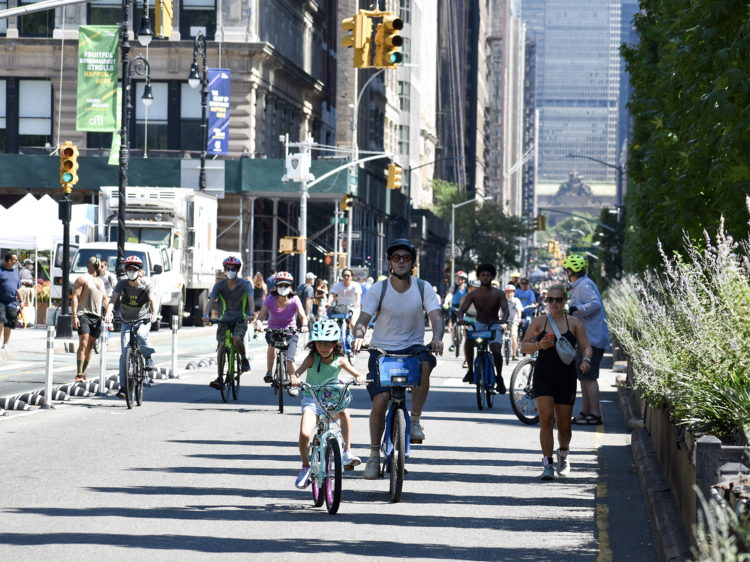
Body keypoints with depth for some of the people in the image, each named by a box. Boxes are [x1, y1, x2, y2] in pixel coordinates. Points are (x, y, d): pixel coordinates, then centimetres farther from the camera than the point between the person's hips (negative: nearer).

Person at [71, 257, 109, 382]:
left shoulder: (100, 281, 22)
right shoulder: (82, 279, -3)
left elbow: (105, 299, 28)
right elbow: (75, 297, -9)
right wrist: (74, 316, -18)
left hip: (96, 316, 7)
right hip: (84, 315, -7)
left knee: (90, 346, 7)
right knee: (83, 344, -16)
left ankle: (83, 372, 13)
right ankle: (79, 374, -19)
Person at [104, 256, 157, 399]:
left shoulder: (146, 283, -10)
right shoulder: (122, 284, -7)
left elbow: (152, 299, -23)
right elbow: (113, 299, -19)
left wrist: (154, 314, -43)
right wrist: (108, 313, -38)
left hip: (143, 320, -2)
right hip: (127, 322, 2)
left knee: (141, 335, -36)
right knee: (124, 354, -8)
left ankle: (148, 357, -6)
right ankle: (123, 386, -3)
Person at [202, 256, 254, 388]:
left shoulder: (244, 284, -7)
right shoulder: (219, 285, -3)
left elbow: (251, 299, -22)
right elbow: (211, 300, -15)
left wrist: (250, 314, -42)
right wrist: (206, 315, -35)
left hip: (240, 319, -2)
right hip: (224, 319, 2)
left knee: (237, 339, -30)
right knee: (221, 345, -13)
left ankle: (244, 359, 1)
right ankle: (220, 378, -10)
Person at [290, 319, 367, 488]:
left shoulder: (339, 360, -4)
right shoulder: (312, 358, -9)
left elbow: (356, 373, -1)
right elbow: (297, 373, -20)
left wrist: (360, 377, -25)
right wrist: (294, 379, -44)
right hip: (312, 399, -1)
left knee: (344, 411, -33)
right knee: (304, 434, -21)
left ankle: (347, 452, -19)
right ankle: (305, 467, 6)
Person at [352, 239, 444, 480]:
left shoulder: (423, 288, -2)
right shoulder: (378, 289, -3)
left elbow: (436, 317, -12)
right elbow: (363, 319, -10)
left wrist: (437, 338, -35)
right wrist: (359, 336, -34)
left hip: (413, 347, 0)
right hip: (382, 350, 0)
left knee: (424, 363, -36)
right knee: (380, 399, -18)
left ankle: (415, 421, -17)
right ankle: (374, 454, -1)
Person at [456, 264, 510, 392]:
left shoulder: (499, 294, -6)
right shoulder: (473, 295, -4)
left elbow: (505, 310, -16)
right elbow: (462, 309, -11)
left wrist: (503, 318, -41)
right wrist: (461, 318, -36)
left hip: (494, 325, -1)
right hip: (479, 324, 1)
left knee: (496, 351, -24)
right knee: (468, 339, -33)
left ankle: (499, 378, 2)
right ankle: (470, 371, -20)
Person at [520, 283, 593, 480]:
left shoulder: (574, 323, 4)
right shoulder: (539, 321, 3)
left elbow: (585, 347, 4)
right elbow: (524, 347, 5)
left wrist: (586, 360, -17)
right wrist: (539, 345, -15)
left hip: (566, 377, 1)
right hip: (543, 376, -1)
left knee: (564, 425, 7)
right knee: (546, 419, -15)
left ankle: (563, 454, 37)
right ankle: (548, 464, -12)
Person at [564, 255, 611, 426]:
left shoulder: (584, 285, -14)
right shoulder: (579, 285, 19)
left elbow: (595, 304, -28)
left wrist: (574, 309, -29)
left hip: (591, 338, -11)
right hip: (585, 338, 11)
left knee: (589, 377, -10)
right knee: (584, 376, 16)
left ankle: (595, 414, -10)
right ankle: (586, 411, 23)